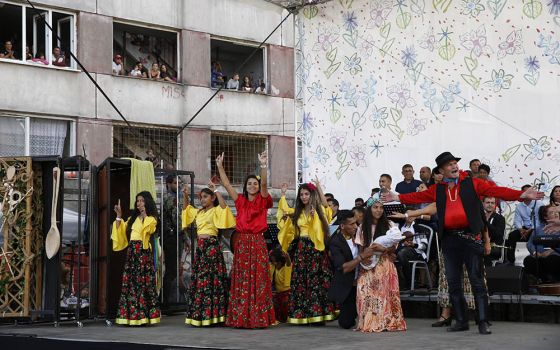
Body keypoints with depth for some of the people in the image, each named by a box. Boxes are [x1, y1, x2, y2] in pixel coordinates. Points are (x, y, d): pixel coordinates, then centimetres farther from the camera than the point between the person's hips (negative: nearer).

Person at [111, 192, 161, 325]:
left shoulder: (151, 219, 2)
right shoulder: (133, 218, 20)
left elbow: (147, 229, -16)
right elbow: (121, 230, 18)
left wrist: (144, 214, -16)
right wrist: (119, 216, 10)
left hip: (143, 251, -6)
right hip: (131, 251, 6)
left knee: (142, 282, -9)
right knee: (129, 282, 2)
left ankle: (143, 315, -8)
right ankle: (131, 315, 4)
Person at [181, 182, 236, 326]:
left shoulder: (216, 211, -2)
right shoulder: (199, 212, 19)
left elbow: (224, 205, -23)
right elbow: (186, 208, 33)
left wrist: (215, 191, -19)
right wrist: (185, 195, 16)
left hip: (212, 245, -8)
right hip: (200, 246, 8)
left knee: (211, 278, -9)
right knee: (198, 279, 6)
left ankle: (212, 315, -8)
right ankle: (199, 315, 10)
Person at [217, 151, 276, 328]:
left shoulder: (262, 201, 2)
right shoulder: (240, 201, 10)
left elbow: (264, 184, -14)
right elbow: (227, 184, 7)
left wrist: (263, 165, -28)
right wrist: (220, 166, 0)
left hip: (257, 243, -3)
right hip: (241, 243, 3)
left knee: (258, 280, -4)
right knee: (241, 281, 3)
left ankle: (259, 318, -2)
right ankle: (241, 318, 6)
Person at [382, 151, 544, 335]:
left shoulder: (472, 183, 3)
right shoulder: (438, 190, 14)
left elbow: (495, 191, -4)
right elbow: (419, 197, 19)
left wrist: (522, 195, -14)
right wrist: (397, 197, 13)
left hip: (470, 237, -4)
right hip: (450, 239, 4)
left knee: (477, 281, -6)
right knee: (453, 283, 7)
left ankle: (483, 322, -5)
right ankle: (461, 321, 16)